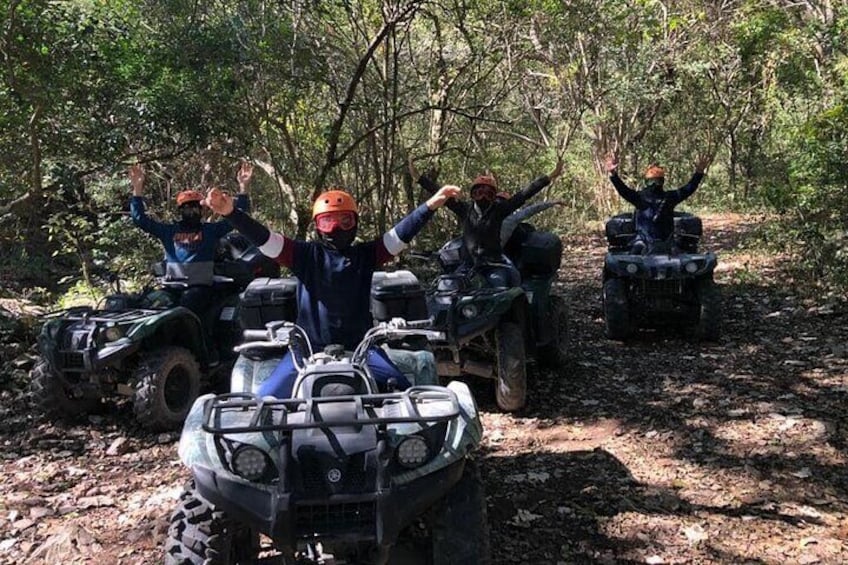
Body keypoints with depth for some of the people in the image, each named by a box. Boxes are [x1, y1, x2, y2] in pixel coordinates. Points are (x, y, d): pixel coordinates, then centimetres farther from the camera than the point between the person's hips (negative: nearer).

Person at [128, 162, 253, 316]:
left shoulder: (211, 230, 15)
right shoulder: (168, 230, 20)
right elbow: (139, 218, 18)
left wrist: (243, 187, 1)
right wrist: (137, 188, 10)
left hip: (200, 287, -3)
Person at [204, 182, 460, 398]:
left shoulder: (365, 255, 6)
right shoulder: (305, 254, 1)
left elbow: (400, 235, -4)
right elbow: (264, 239, -9)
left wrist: (429, 206, -17)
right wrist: (231, 213, -24)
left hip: (360, 346, 1)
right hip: (310, 347, -1)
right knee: (266, 398, -15)